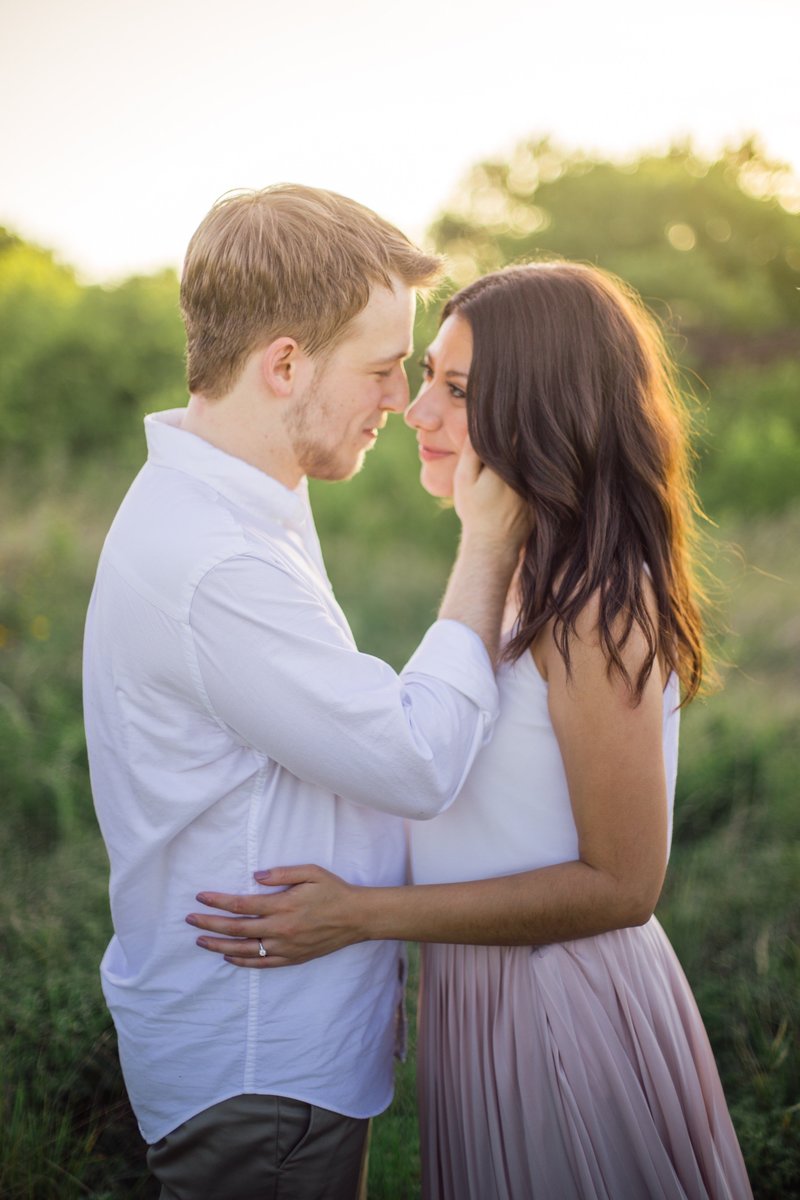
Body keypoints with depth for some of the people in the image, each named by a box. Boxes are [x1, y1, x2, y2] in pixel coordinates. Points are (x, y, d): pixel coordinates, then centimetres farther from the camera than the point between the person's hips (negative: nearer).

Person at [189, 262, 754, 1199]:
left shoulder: (598, 606, -24)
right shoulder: (519, 573, 4)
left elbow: (620, 884, -22)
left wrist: (364, 915, -23)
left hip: (564, 1011, -8)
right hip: (484, 995, 8)